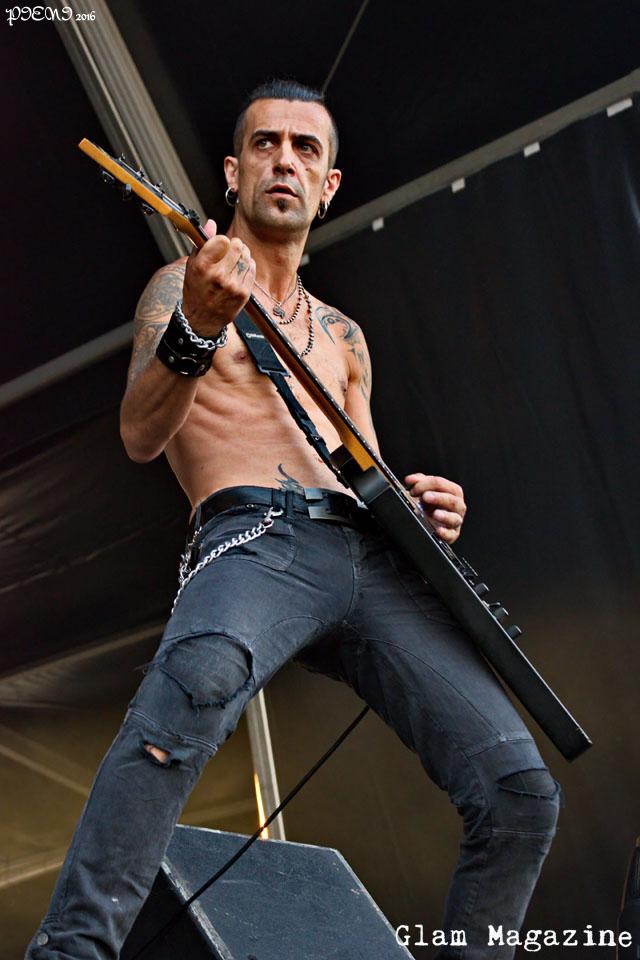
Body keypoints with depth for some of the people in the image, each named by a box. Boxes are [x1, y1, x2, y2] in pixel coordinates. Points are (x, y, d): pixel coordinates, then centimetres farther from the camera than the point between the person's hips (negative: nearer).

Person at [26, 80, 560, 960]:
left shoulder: (343, 336, 30)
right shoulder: (184, 285, 15)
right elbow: (141, 438, -2)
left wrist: (419, 505, 6)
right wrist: (196, 329, -22)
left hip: (372, 555, 6)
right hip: (255, 534, -5)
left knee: (521, 794, -10)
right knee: (199, 678, -41)